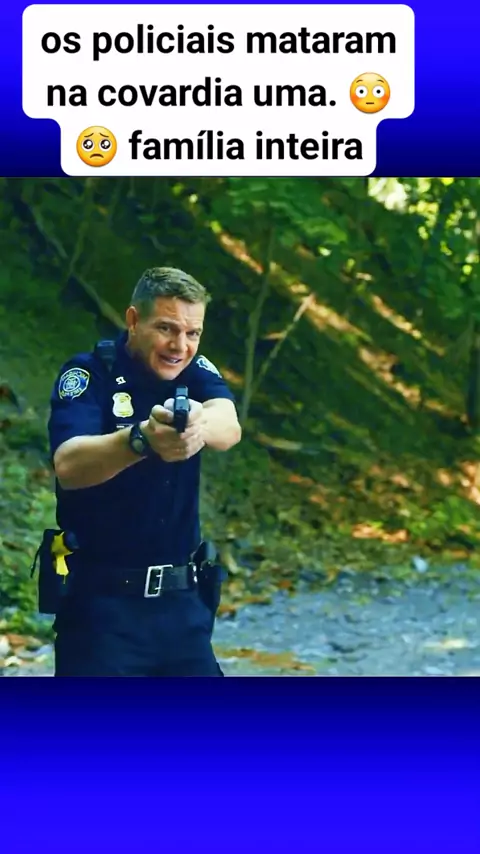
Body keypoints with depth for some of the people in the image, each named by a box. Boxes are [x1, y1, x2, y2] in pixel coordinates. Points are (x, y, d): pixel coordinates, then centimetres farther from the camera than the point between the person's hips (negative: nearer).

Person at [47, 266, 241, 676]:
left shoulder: (196, 371, 3)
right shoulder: (88, 374, -9)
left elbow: (230, 427, -19)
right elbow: (68, 466, -27)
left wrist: (200, 423, -44)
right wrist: (141, 439, -47)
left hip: (184, 599, 4)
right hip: (101, 600, -4)